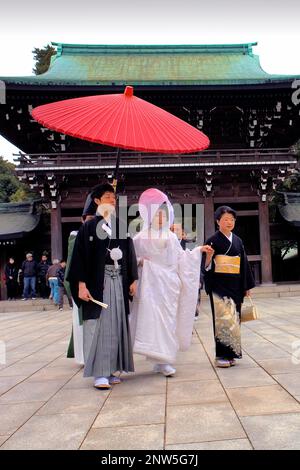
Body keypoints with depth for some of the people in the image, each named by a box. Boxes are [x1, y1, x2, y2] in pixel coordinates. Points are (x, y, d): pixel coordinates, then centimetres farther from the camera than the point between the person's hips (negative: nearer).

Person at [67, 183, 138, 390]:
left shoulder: (122, 226, 12)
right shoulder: (89, 227, -1)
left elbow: (130, 255, 14)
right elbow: (80, 257, -5)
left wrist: (133, 280, 9)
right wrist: (81, 285, -13)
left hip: (119, 281, 5)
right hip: (97, 282, -4)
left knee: (117, 324, 7)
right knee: (99, 324, -4)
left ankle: (111, 369, 17)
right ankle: (99, 373, 3)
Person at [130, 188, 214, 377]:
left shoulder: (172, 237, 11)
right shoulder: (141, 238, 1)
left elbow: (181, 258, 18)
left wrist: (199, 250, 16)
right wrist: (139, 261, -13)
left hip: (169, 284, 4)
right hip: (151, 285, -3)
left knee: (168, 321, 2)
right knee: (153, 319, -9)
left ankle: (164, 361, 10)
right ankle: (162, 361, -3)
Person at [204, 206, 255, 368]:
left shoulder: (238, 241, 13)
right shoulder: (213, 240, -2)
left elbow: (244, 263, 15)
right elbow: (207, 265, -4)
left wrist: (247, 286, 13)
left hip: (235, 286, 5)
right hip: (219, 286, -5)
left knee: (234, 318, 7)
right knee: (223, 318, -8)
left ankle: (231, 354, 16)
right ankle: (221, 356, -1)